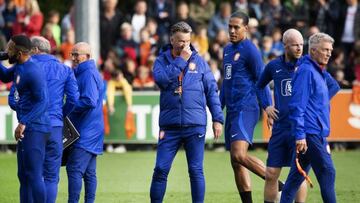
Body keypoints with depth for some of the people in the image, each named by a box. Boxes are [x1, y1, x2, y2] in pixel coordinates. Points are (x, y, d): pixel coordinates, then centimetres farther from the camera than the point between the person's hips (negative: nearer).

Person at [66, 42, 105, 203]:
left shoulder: (89, 74, -13)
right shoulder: (82, 73, 18)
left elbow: (89, 102, -23)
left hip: (86, 133, -10)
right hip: (91, 133, 10)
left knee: (74, 169, -13)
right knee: (89, 172, 10)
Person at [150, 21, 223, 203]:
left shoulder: (199, 61, 7)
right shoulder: (162, 60, 7)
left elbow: (211, 91, 8)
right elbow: (161, 79, -15)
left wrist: (217, 118, 2)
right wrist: (181, 60, -10)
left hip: (195, 125, 0)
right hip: (169, 126, 0)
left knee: (196, 170, 1)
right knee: (160, 169, -2)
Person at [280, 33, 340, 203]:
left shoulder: (320, 73, 17)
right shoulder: (306, 71, -11)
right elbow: (297, 105, -18)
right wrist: (300, 135, -22)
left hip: (317, 133, 9)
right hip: (310, 133, -9)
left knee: (297, 175, 9)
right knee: (327, 172, -11)